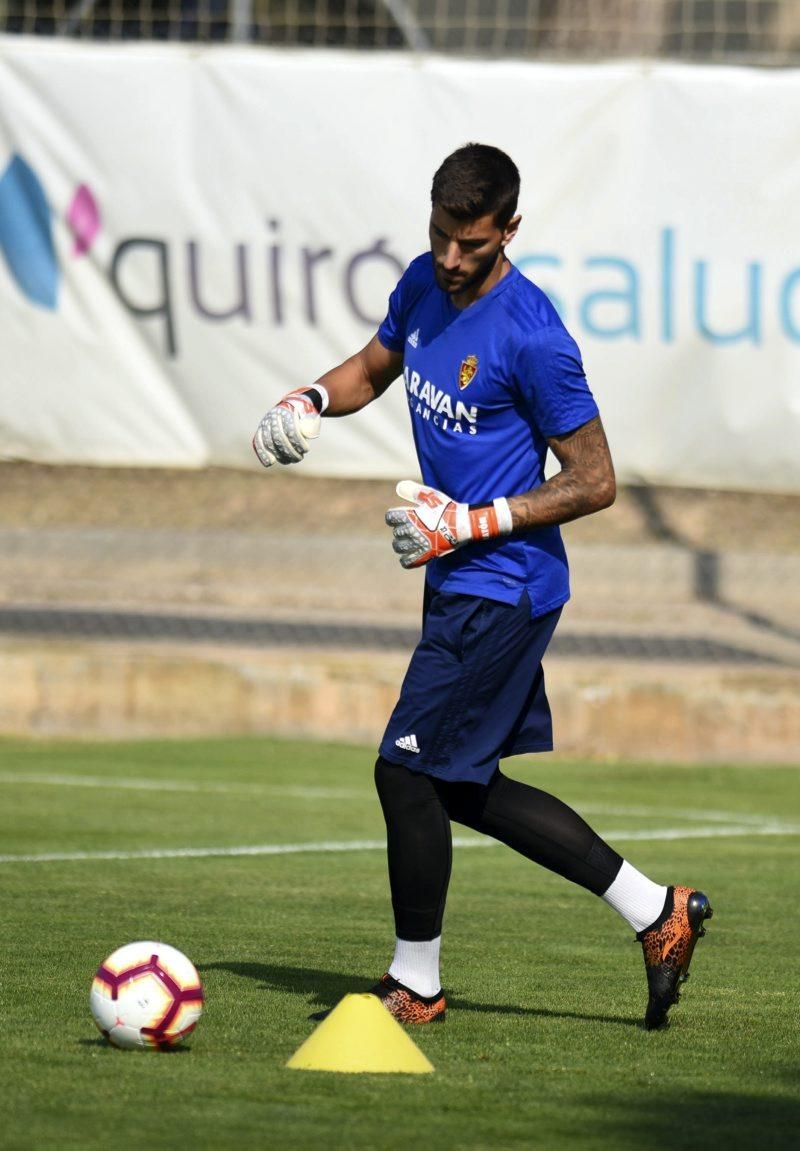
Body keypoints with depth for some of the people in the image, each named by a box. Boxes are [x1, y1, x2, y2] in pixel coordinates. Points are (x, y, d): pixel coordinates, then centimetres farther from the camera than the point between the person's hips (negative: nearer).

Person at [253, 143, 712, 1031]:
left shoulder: (531, 338, -21)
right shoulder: (424, 286, 4)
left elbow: (593, 482, -17)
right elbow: (375, 367, 23)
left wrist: (473, 523, -20)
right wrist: (311, 400, 1)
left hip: (500, 590, -9)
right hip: (464, 585, 9)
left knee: (407, 770, -5)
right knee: (469, 789, 13)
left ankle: (416, 983, 10)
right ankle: (656, 913, 19)